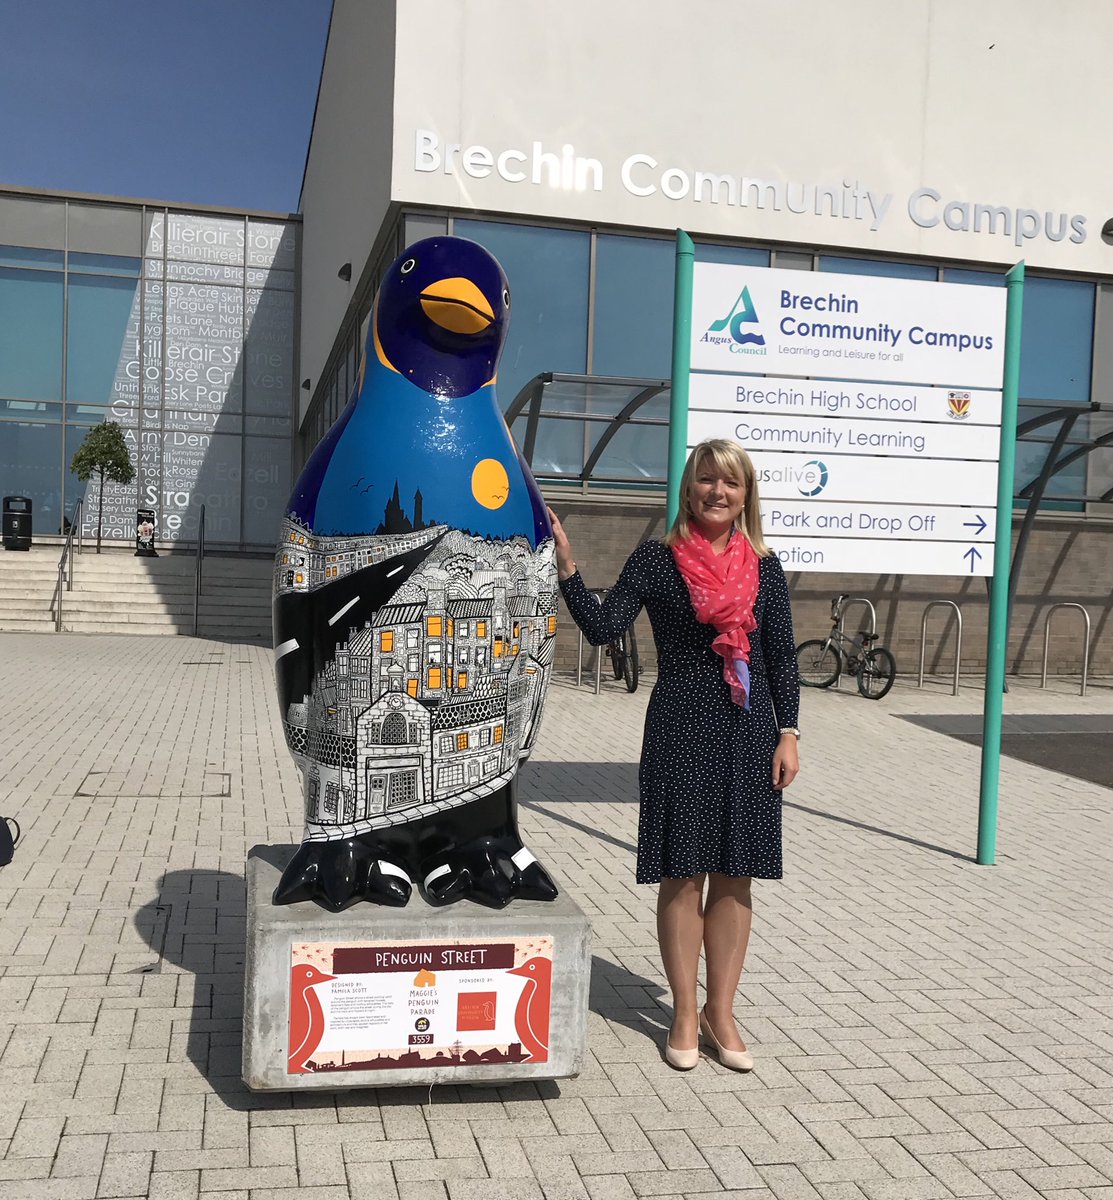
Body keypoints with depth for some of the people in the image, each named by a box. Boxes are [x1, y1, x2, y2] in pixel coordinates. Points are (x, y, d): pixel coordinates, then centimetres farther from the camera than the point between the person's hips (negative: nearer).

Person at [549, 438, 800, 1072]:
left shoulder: (764, 566, 6)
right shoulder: (656, 559, -1)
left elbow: (782, 657, 8)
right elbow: (604, 627, -10)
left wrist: (788, 734, 3)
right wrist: (566, 565, -20)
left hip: (749, 732, 3)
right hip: (681, 730, -3)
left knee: (735, 876, 8)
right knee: (682, 874, 3)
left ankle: (721, 1011, 22)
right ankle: (685, 1014, 18)